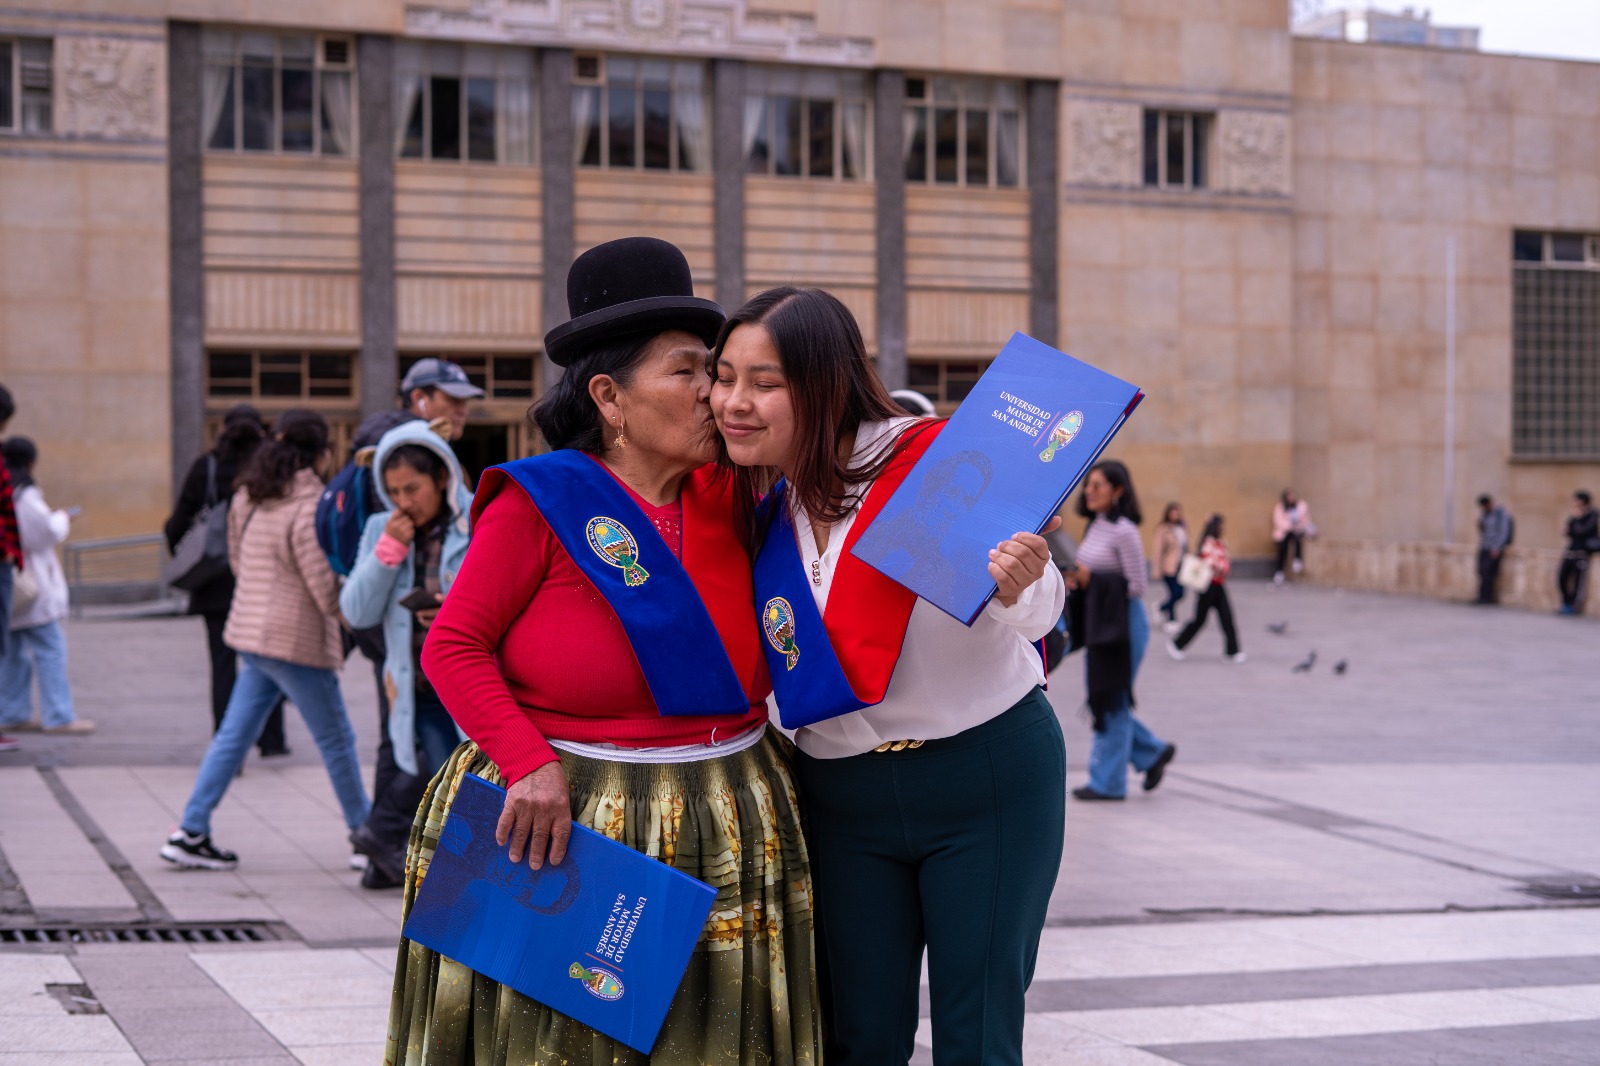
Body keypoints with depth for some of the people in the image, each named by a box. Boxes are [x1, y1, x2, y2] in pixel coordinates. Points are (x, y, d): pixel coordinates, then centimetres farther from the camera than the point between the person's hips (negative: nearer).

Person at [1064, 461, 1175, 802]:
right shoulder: (1094, 526, 10)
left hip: (1123, 623, -9)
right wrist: (1077, 582, -1)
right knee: (1102, 700, 13)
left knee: (1111, 702, 0)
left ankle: (1107, 782, 9)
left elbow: (1136, 586, -16)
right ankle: (1153, 752, 28)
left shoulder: (1124, 531, -15)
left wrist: (1092, 580, -17)